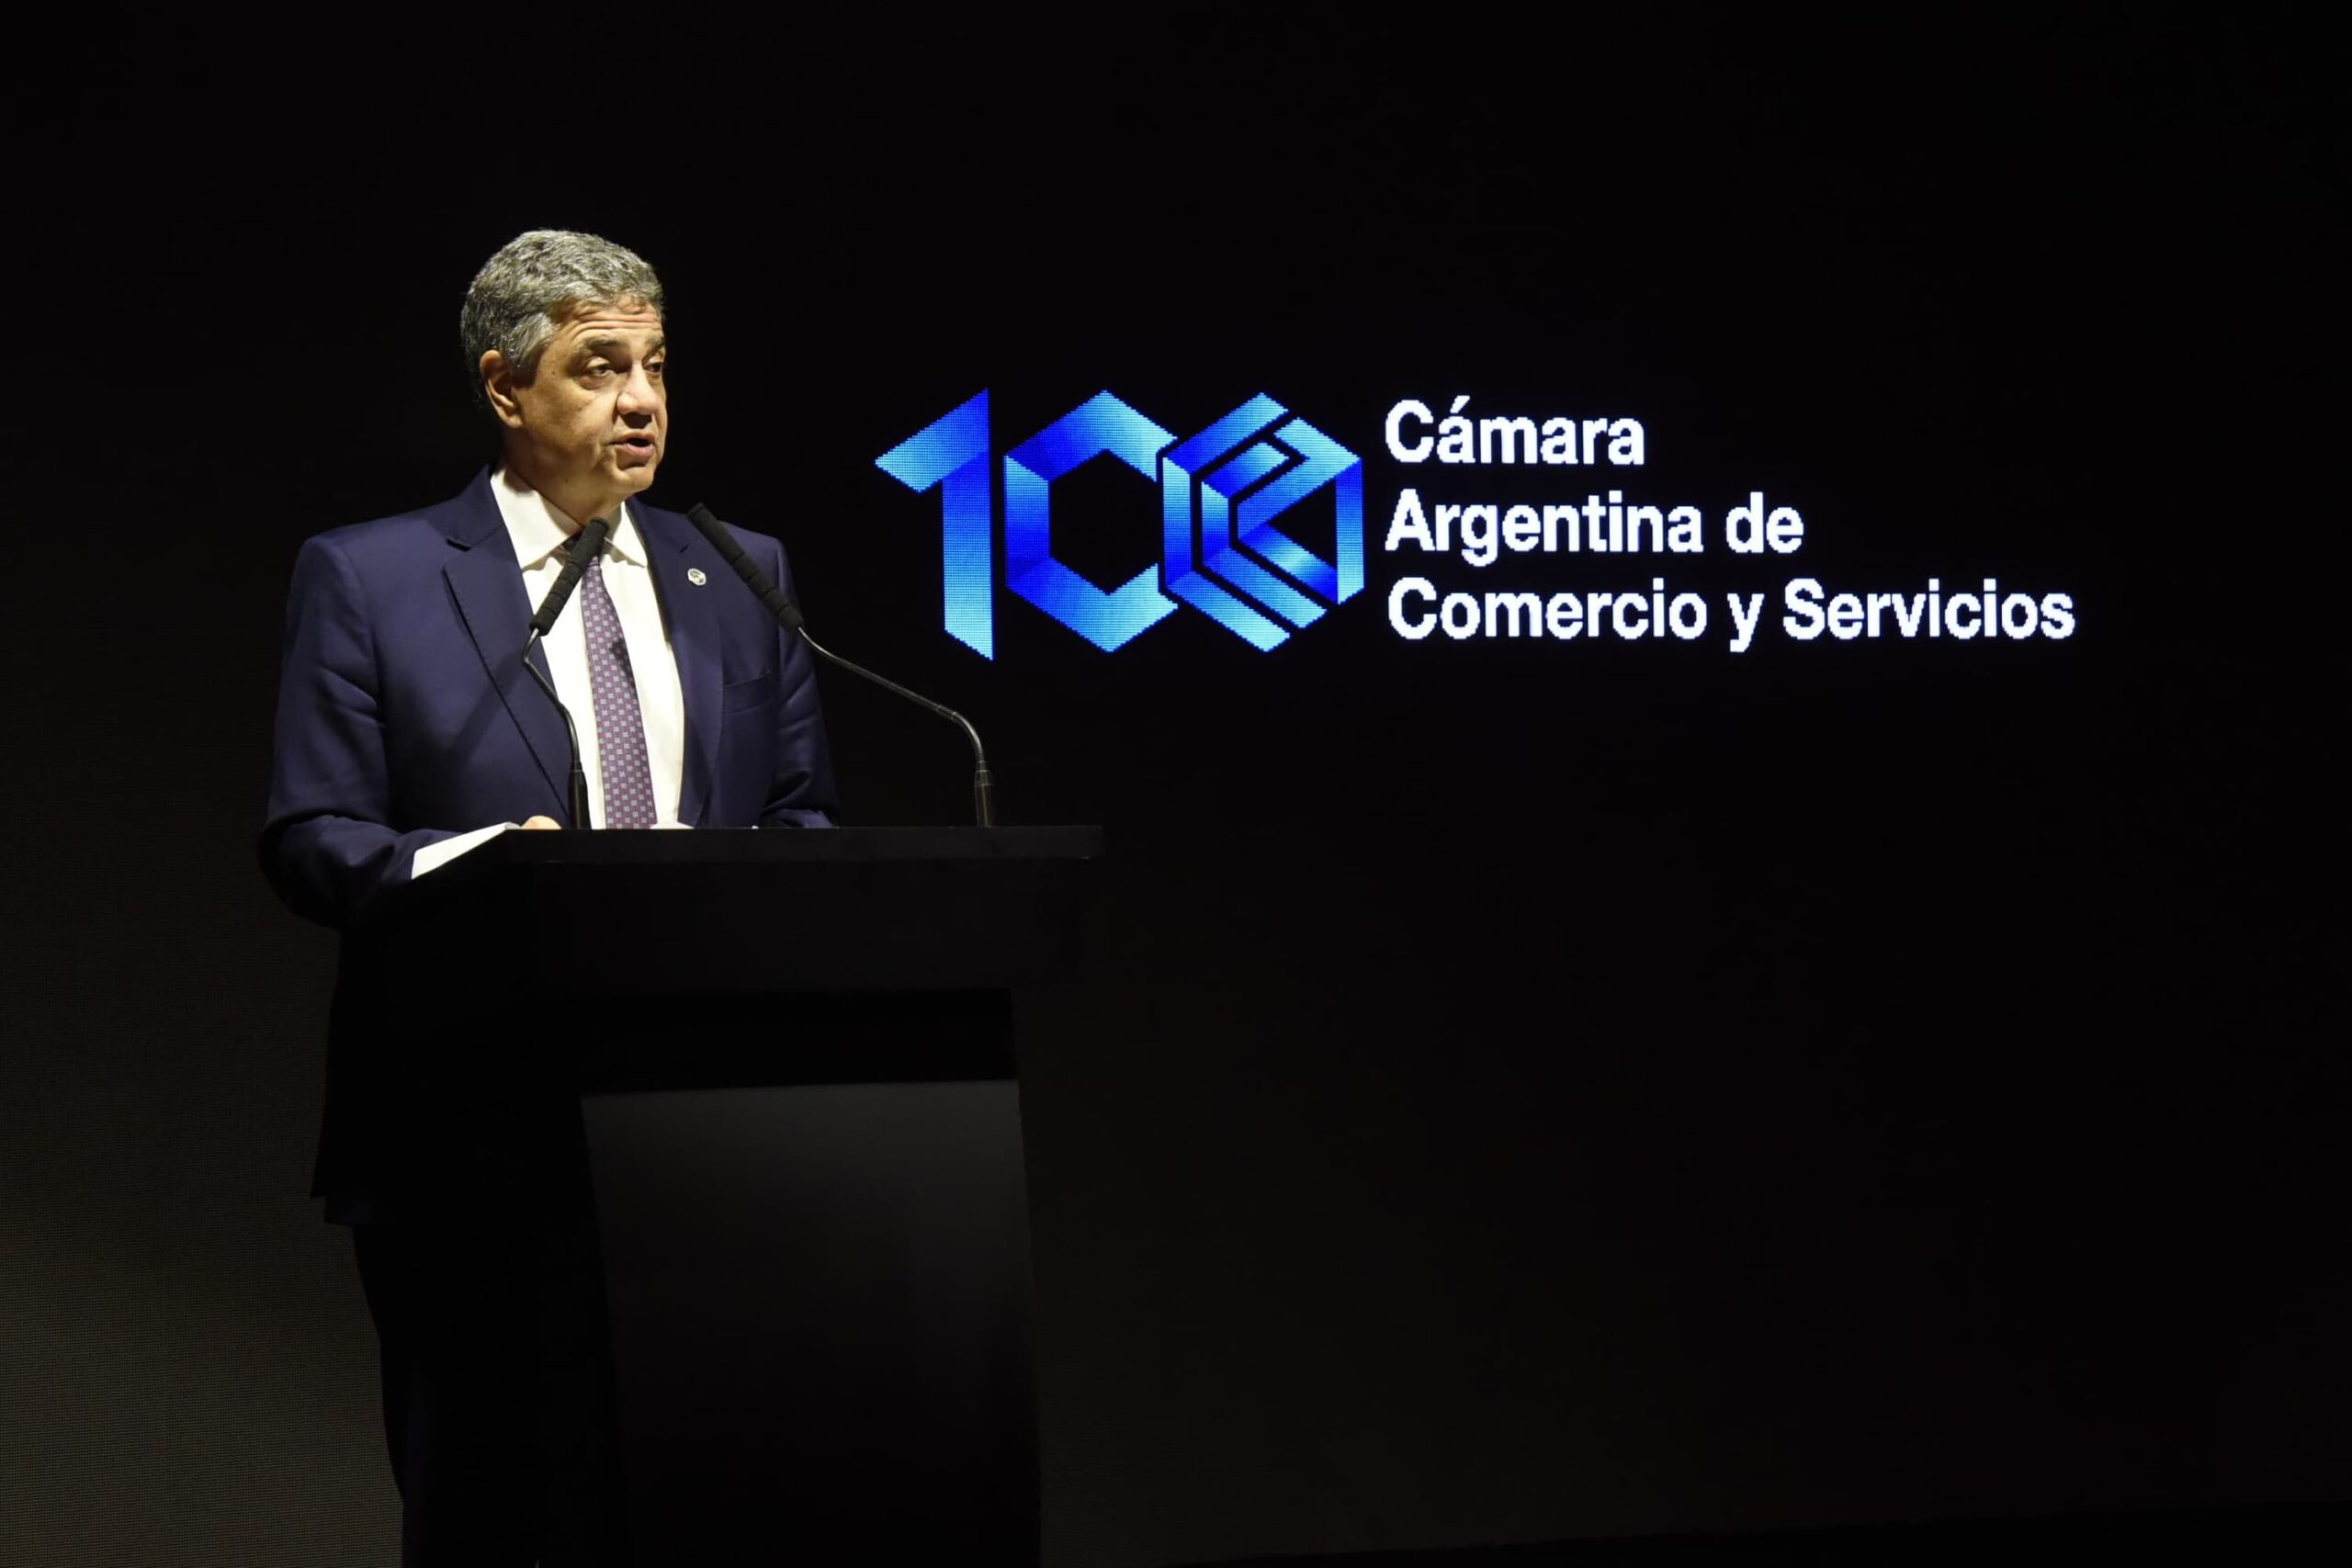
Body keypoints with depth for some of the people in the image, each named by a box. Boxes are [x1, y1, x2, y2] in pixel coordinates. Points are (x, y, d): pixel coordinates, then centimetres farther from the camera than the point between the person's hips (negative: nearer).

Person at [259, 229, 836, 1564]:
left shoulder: (743, 578, 14)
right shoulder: (366, 579, 2)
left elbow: (805, 819, 15)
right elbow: (311, 840, -4)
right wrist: (472, 862, -23)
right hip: (476, 1139, -3)